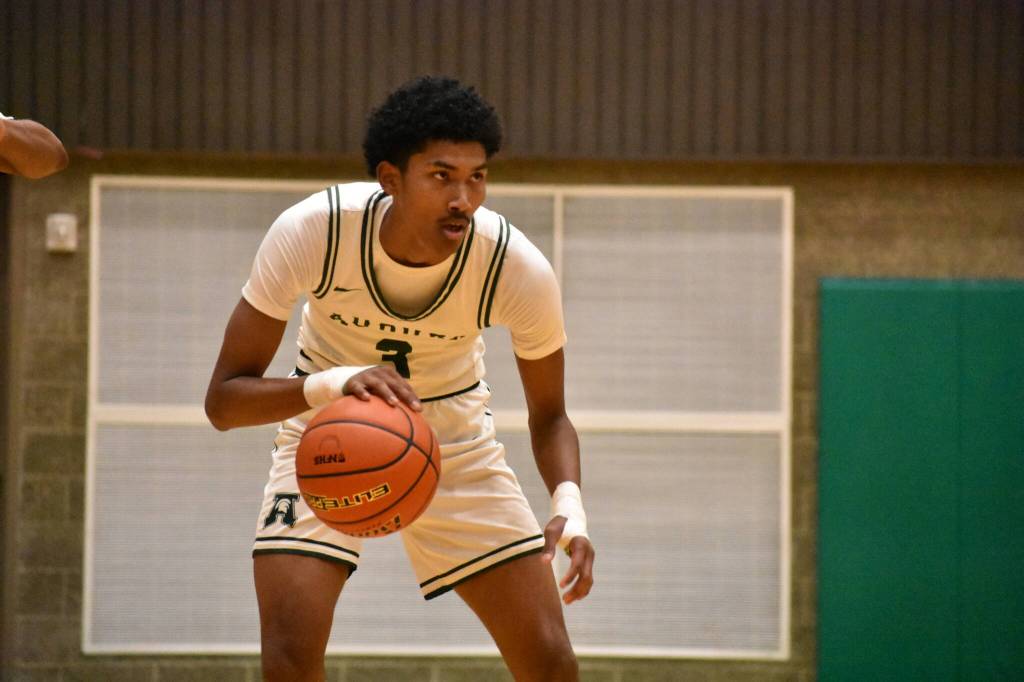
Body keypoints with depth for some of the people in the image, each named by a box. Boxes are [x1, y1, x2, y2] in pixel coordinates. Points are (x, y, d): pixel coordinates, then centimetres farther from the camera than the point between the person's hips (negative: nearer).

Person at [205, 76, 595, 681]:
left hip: (458, 447, 1)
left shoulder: (519, 268, -26)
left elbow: (549, 415, -8)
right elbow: (224, 398, -26)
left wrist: (569, 506, -30)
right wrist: (331, 384, -46)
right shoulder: (312, 231, -30)